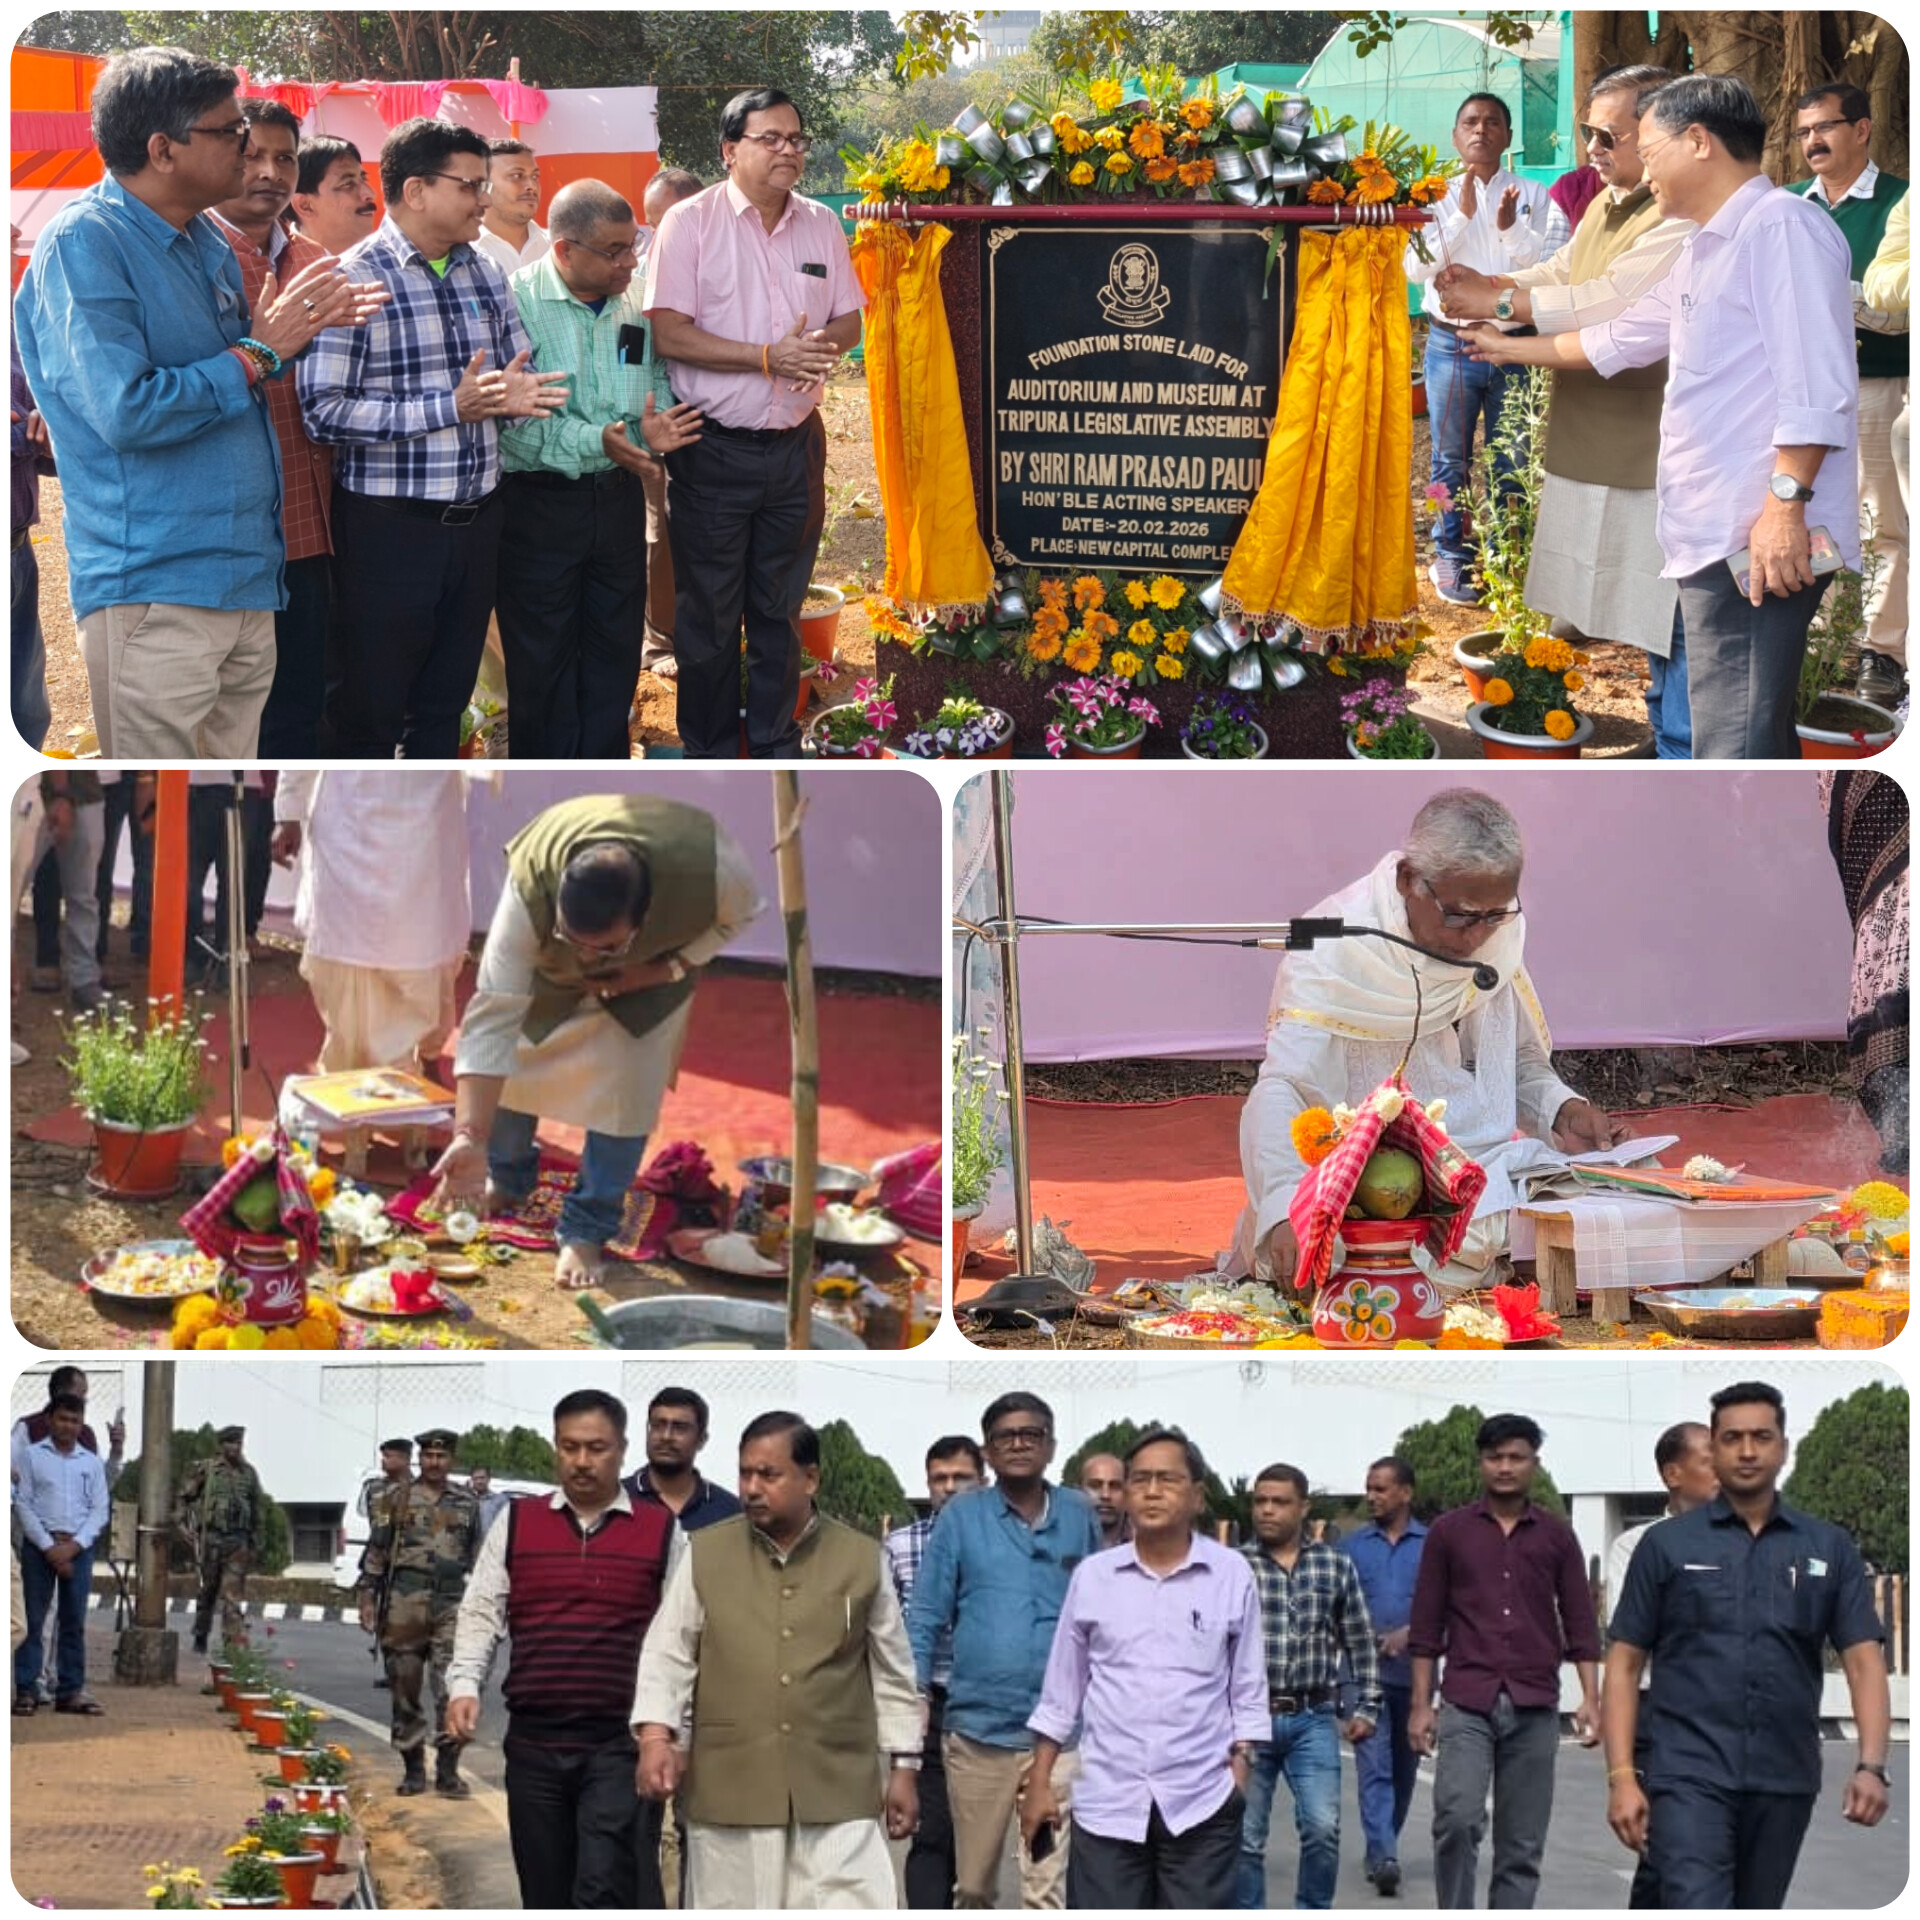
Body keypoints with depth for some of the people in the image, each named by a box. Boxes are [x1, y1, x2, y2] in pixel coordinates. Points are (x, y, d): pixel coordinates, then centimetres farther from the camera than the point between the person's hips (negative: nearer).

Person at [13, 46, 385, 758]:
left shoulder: (204, 240, 13)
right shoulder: (83, 244, -13)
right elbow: (128, 411, -23)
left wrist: (307, 326, 7)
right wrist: (259, 351, -13)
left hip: (247, 577, 9)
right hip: (153, 586, -9)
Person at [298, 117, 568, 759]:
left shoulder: (484, 275, 10)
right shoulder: (356, 280, -12)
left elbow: (516, 382, 18)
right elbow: (323, 412, -19)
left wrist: (513, 395, -8)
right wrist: (450, 407, -22)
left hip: (475, 515, 7)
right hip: (388, 528, -6)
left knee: (444, 704, 15)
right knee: (369, 711, 3)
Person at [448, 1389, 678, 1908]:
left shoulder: (661, 1532, 5)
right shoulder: (516, 1525, 10)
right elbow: (481, 1614, 8)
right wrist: (464, 1687, -9)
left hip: (619, 1746, -3)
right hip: (533, 1743, 3)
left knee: (605, 1891, -14)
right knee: (546, 1899, 8)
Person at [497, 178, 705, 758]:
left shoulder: (635, 307, 6)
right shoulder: (517, 302, -13)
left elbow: (660, 390, 14)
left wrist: (655, 431, -10)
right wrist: (596, 441, -27)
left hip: (618, 497, 5)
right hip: (538, 503, -5)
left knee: (615, 651, 12)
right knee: (542, 663, 5)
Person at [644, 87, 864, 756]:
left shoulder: (821, 224, 8)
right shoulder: (690, 222, -8)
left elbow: (849, 319, 13)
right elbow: (668, 333, -14)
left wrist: (826, 345, -12)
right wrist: (770, 357, -20)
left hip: (795, 445, 5)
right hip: (714, 449, -5)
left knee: (780, 612, 13)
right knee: (708, 617, 3)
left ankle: (775, 750, 24)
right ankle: (709, 759, 13)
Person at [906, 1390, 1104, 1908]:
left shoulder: (1079, 1515, 6)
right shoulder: (961, 1516, 2)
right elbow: (926, 1616, 4)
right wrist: (914, 1694, -4)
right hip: (978, 1727, 0)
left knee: (1049, 1890, -6)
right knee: (972, 1884, 12)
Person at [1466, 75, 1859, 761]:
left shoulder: (1781, 225, -8)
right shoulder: (1705, 252, 24)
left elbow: (1814, 383, -18)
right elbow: (1618, 339, 39)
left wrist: (1786, 501, -25)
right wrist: (1511, 349, 49)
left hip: (1761, 542, -11)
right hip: (1715, 537, 11)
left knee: (1735, 751, -17)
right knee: (1755, 738, 11)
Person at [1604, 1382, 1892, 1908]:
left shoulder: (1829, 1548, 6)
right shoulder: (1667, 1545, 2)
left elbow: (1864, 1659, 0)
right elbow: (1625, 1663, 2)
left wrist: (1872, 1766, -15)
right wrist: (1621, 1776, -8)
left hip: (1784, 1780, 3)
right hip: (1689, 1773, -3)